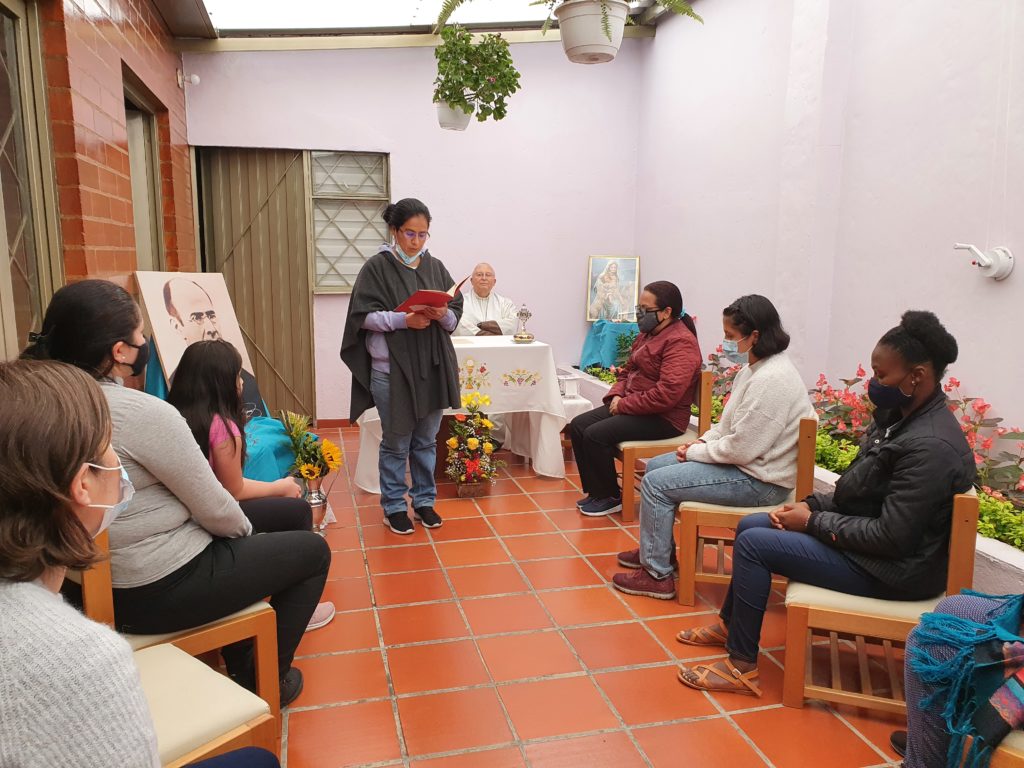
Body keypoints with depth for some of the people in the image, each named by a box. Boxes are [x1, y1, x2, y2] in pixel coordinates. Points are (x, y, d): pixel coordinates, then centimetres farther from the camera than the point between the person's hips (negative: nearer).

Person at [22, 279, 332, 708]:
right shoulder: (144, 413, -27)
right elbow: (216, 511, -20)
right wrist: (244, 528, 3)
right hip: (159, 592, -8)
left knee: (239, 541, 32)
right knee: (313, 551, 9)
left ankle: (239, 664, 40)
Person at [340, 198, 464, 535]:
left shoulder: (435, 267, 8)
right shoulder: (377, 267, -3)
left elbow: (456, 313, 9)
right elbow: (364, 315, -8)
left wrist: (444, 314, -13)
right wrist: (402, 320, -21)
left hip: (432, 368, 4)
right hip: (391, 369, -4)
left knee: (426, 441, 13)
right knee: (396, 442, 7)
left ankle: (424, 500, 28)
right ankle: (394, 507, 22)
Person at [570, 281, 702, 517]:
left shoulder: (680, 342, -18)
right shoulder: (648, 334, 13)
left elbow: (666, 394, -27)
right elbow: (628, 371, 23)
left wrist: (624, 405, -19)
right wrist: (617, 395, 2)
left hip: (663, 418, -10)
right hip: (633, 407, 10)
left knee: (595, 435, -22)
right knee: (578, 426, -1)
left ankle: (610, 498, -2)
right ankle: (596, 491, 8)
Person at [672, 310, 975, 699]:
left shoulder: (930, 446, -28)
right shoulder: (898, 415, 2)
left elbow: (890, 537, -27)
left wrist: (814, 522, -17)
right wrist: (812, 504, -4)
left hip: (893, 570, -10)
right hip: (867, 535, 10)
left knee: (753, 543, -15)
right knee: (750, 525, 12)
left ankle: (742, 667, -1)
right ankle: (730, 624, 31)